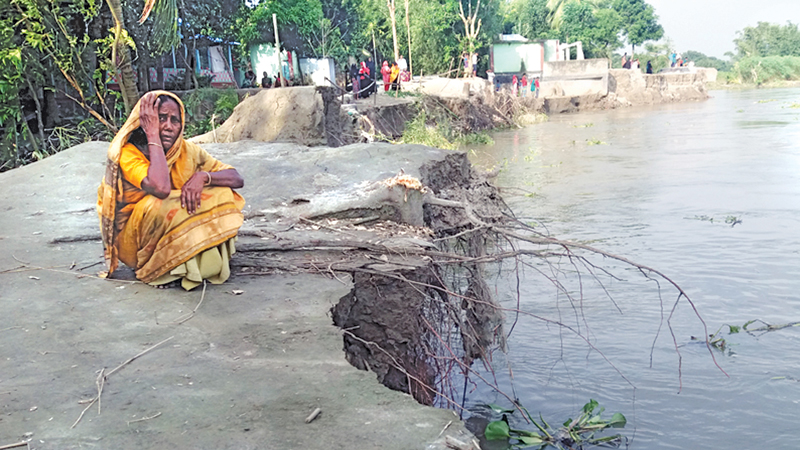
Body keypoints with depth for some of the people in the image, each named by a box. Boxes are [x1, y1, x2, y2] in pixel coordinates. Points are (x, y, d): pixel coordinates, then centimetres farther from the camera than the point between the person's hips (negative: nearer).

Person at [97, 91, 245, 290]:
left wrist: (203, 176, -26)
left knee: (220, 194, -12)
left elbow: (237, 179, -6)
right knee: (159, 205, -34)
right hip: (133, 242, -4)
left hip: (177, 235, 5)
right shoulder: (127, 153, -20)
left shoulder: (186, 151, -6)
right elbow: (161, 188, -40)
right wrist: (153, 136, -30)